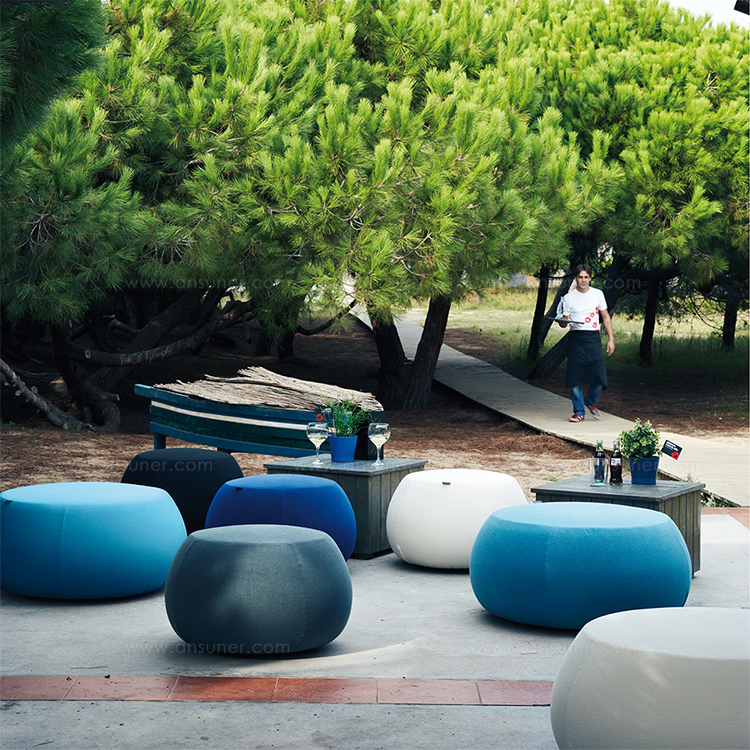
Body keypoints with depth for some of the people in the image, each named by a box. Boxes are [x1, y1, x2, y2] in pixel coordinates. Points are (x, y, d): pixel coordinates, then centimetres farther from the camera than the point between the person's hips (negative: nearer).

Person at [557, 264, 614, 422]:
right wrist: (561, 322, -19)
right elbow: (565, 323, 6)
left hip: (593, 338, 1)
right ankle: (579, 412, 8)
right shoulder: (568, 298, 4)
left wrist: (611, 339, 7)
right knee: (575, 377, -4)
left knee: (599, 375, -8)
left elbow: (606, 317, 13)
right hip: (576, 338, -1)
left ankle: (591, 402, 19)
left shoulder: (598, 294, 9)